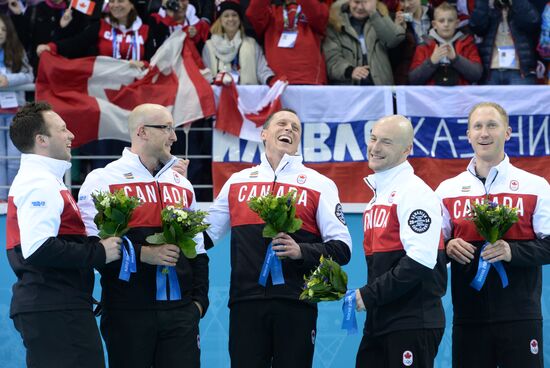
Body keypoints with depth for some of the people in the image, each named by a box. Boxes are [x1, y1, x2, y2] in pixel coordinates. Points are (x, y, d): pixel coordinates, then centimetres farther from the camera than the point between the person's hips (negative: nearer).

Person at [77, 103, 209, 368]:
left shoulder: (181, 184, 18)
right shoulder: (102, 180, 0)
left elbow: (197, 249, 20)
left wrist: (199, 300, 9)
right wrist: (143, 254, -18)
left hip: (180, 310, 4)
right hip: (128, 313, -4)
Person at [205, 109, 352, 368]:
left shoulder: (319, 185, 9)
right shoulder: (237, 181, 17)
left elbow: (341, 249, 4)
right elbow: (205, 235, 21)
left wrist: (301, 251, -13)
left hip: (294, 304, -2)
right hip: (246, 302, 2)